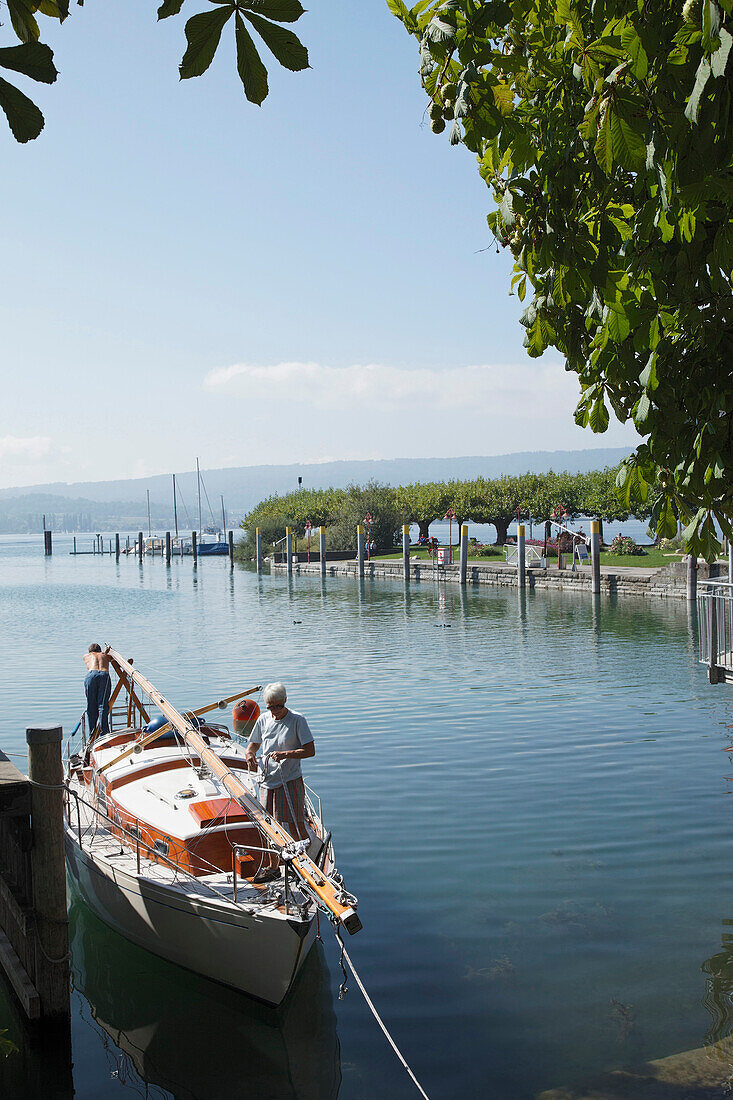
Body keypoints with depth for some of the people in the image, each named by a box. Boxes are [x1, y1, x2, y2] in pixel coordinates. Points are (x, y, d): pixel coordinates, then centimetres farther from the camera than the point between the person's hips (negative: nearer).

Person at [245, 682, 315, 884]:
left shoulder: (297, 721, -8)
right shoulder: (263, 720, 7)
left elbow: (310, 750, -11)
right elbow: (252, 745, 17)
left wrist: (286, 754, -24)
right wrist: (250, 757, -7)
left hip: (290, 781, -5)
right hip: (268, 780, 5)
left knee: (296, 826, -6)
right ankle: (272, 867, 27)